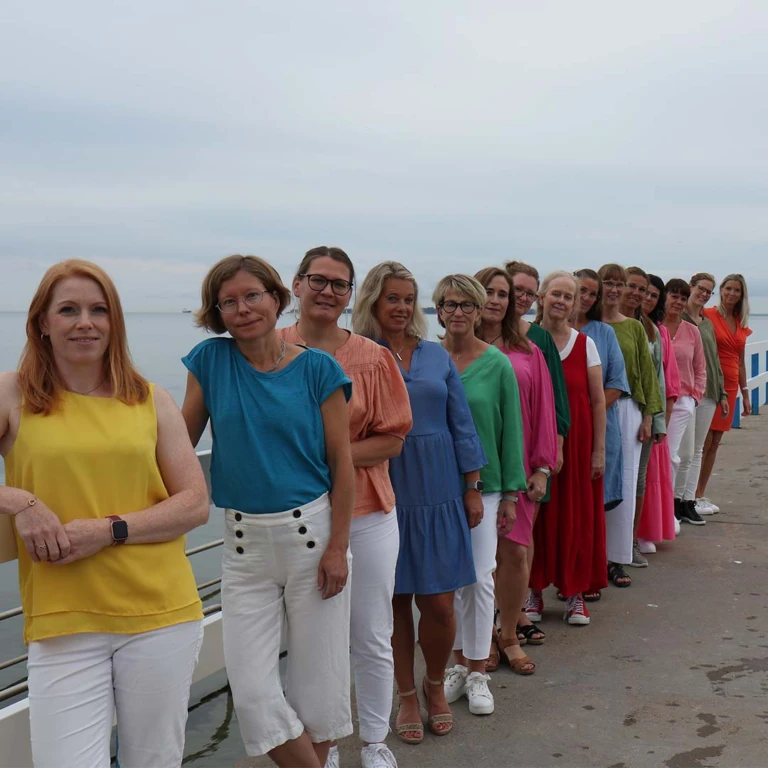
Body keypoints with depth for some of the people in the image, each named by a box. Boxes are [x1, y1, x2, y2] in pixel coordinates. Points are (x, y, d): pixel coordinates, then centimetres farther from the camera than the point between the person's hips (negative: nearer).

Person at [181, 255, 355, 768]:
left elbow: (342, 463, -3)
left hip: (310, 532, -2)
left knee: (318, 682, 8)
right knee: (252, 693, 0)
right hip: (244, 540, 2)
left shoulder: (318, 369, -4)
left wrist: (337, 547, -9)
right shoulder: (210, 360, 1)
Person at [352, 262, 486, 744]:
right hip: (385, 494, -2)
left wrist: (473, 487, 5)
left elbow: (461, 423, 8)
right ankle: (408, 696, 27)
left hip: (439, 494, 2)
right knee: (397, 601, 8)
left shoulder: (437, 356, 7)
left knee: (439, 604, 2)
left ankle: (436, 685, 29)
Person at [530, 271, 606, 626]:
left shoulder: (584, 344, 2)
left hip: (577, 442, 1)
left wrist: (599, 449, -2)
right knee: (538, 514, 3)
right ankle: (534, 589, 16)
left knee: (578, 514, 4)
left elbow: (598, 400, 2)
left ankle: (576, 593, 15)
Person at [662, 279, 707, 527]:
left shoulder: (692, 331, 9)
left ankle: (680, 500, 23)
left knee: (685, 455, 7)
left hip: (684, 402, 4)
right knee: (669, 456, -5)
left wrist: (696, 395, 5)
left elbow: (700, 369, 15)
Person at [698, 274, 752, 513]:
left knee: (715, 442, 10)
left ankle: (701, 494, 17)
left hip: (730, 387, 7)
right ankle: (694, 496, 1)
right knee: (704, 441, -6)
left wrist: (745, 393, 18)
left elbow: (740, 360, 18)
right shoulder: (708, 315, -7)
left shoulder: (741, 324, 13)